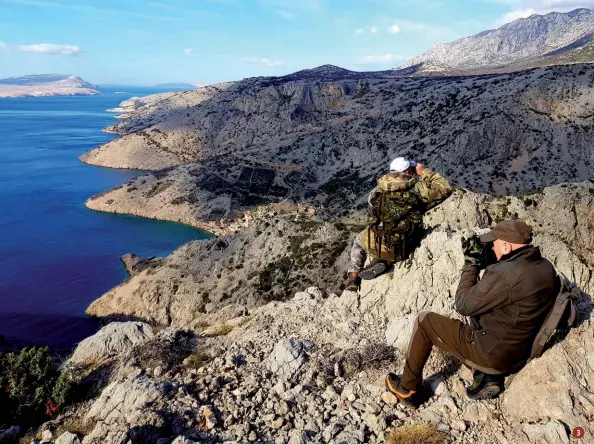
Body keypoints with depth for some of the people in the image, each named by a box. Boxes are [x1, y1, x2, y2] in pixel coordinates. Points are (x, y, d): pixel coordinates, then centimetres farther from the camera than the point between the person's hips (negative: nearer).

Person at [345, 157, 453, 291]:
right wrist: (425, 172, 10)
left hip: (376, 247, 2)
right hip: (402, 250, -2)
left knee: (359, 241, 33)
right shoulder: (417, 189, -9)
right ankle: (384, 261, 3)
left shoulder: (377, 191, -1)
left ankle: (353, 278, 16)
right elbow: (445, 189, 1)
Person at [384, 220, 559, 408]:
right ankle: (489, 376, 14)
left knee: (424, 321, 3)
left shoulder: (506, 274, -30)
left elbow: (463, 305, -19)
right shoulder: (546, 266, -3)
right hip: (517, 356, 8)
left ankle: (407, 390, 14)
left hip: (490, 354, -8)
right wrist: (489, 264, 1)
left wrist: (471, 264, -11)